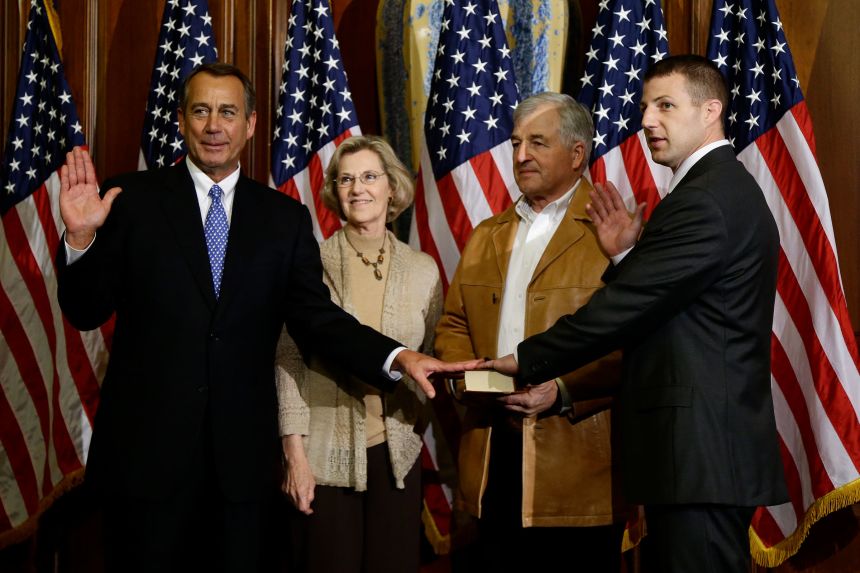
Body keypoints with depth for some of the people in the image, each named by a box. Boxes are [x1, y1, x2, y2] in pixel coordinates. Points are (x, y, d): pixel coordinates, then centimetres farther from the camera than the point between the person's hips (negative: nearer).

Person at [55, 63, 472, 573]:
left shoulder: (285, 218, 7)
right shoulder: (134, 200, 0)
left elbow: (316, 317, 2)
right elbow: (87, 312, -1)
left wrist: (398, 357, -13)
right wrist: (81, 237, -20)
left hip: (242, 455, 2)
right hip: (146, 448, -2)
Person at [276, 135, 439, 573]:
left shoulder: (422, 270, 5)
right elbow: (288, 360, -5)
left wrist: (414, 429, 4)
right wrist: (295, 454, -10)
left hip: (395, 455, 3)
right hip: (324, 455, -2)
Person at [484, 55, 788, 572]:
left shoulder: (706, 199, -15)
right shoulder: (731, 188, 18)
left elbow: (625, 308, -17)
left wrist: (526, 361, -10)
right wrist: (626, 254, 4)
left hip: (700, 449, -11)